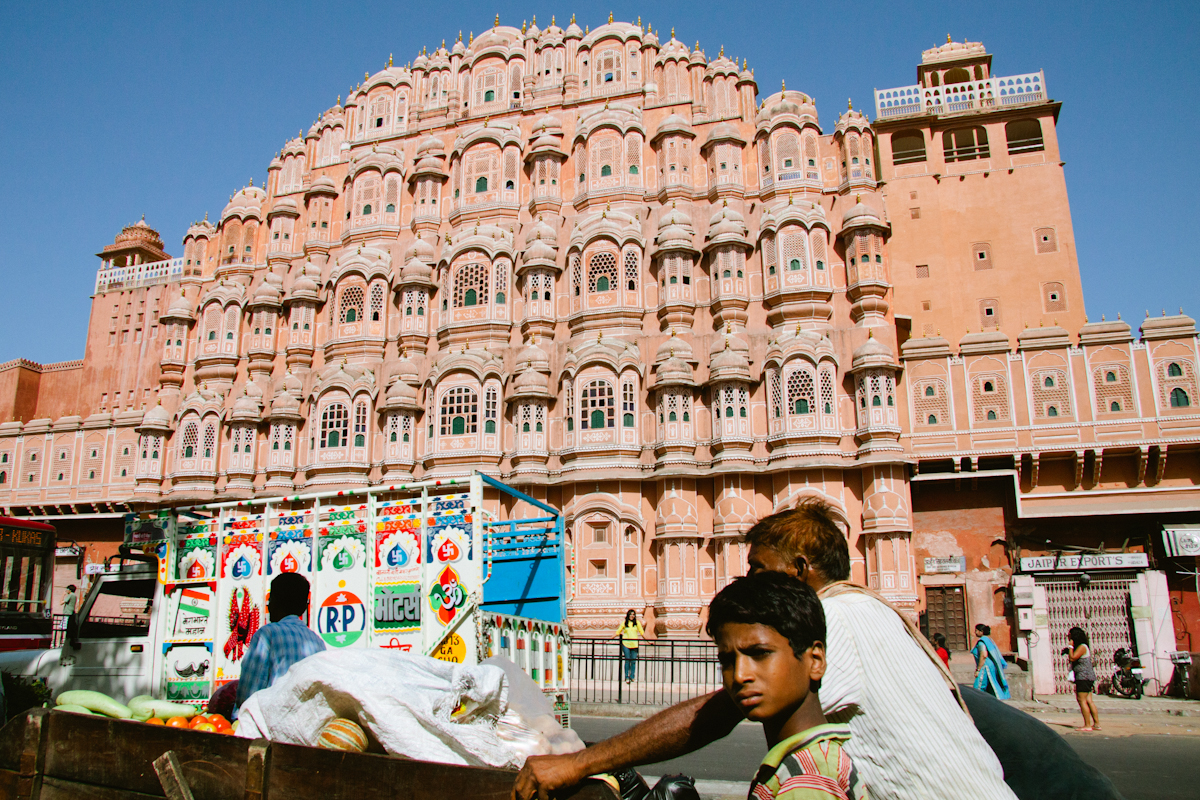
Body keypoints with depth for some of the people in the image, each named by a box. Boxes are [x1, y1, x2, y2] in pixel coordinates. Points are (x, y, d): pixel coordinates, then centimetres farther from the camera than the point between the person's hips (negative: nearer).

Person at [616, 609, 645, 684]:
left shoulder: (637, 623, 6)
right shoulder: (624, 623, 5)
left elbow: (642, 632, 12)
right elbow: (618, 632, 11)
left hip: (634, 644, 1)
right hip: (626, 644, -1)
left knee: (633, 661, 1)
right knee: (627, 661, -2)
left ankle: (632, 677, 12)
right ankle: (627, 677, 5)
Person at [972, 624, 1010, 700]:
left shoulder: (982, 641, -13)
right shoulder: (988, 639, 17)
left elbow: (984, 655, -23)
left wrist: (978, 670, -21)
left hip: (986, 667, -10)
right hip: (992, 667, 10)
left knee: (979, 690, -8)